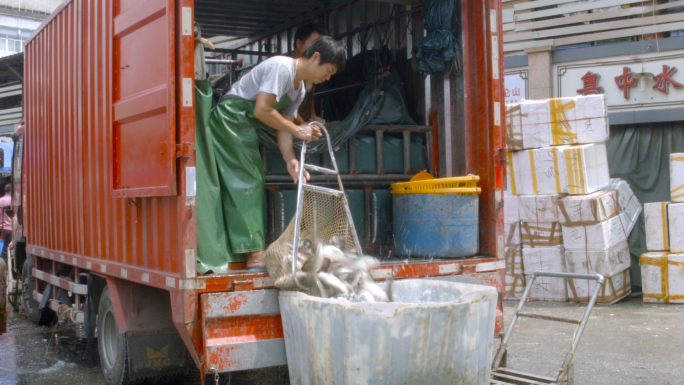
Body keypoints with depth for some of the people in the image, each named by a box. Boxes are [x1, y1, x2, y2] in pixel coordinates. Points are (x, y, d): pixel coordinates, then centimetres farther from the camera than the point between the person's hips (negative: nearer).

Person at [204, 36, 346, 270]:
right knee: (244, 183, -11)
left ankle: (252, 252, 9)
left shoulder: (299, 90, 12)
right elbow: (262, 110, -24)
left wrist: (291, 161, -8)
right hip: (229, 120, -10)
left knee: (251, 184, 7)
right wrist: (297, 130, -17)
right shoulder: (282, 67, -18)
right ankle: (254, 254, -11)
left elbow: (283, 126, 7)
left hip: (245, 127, 10)